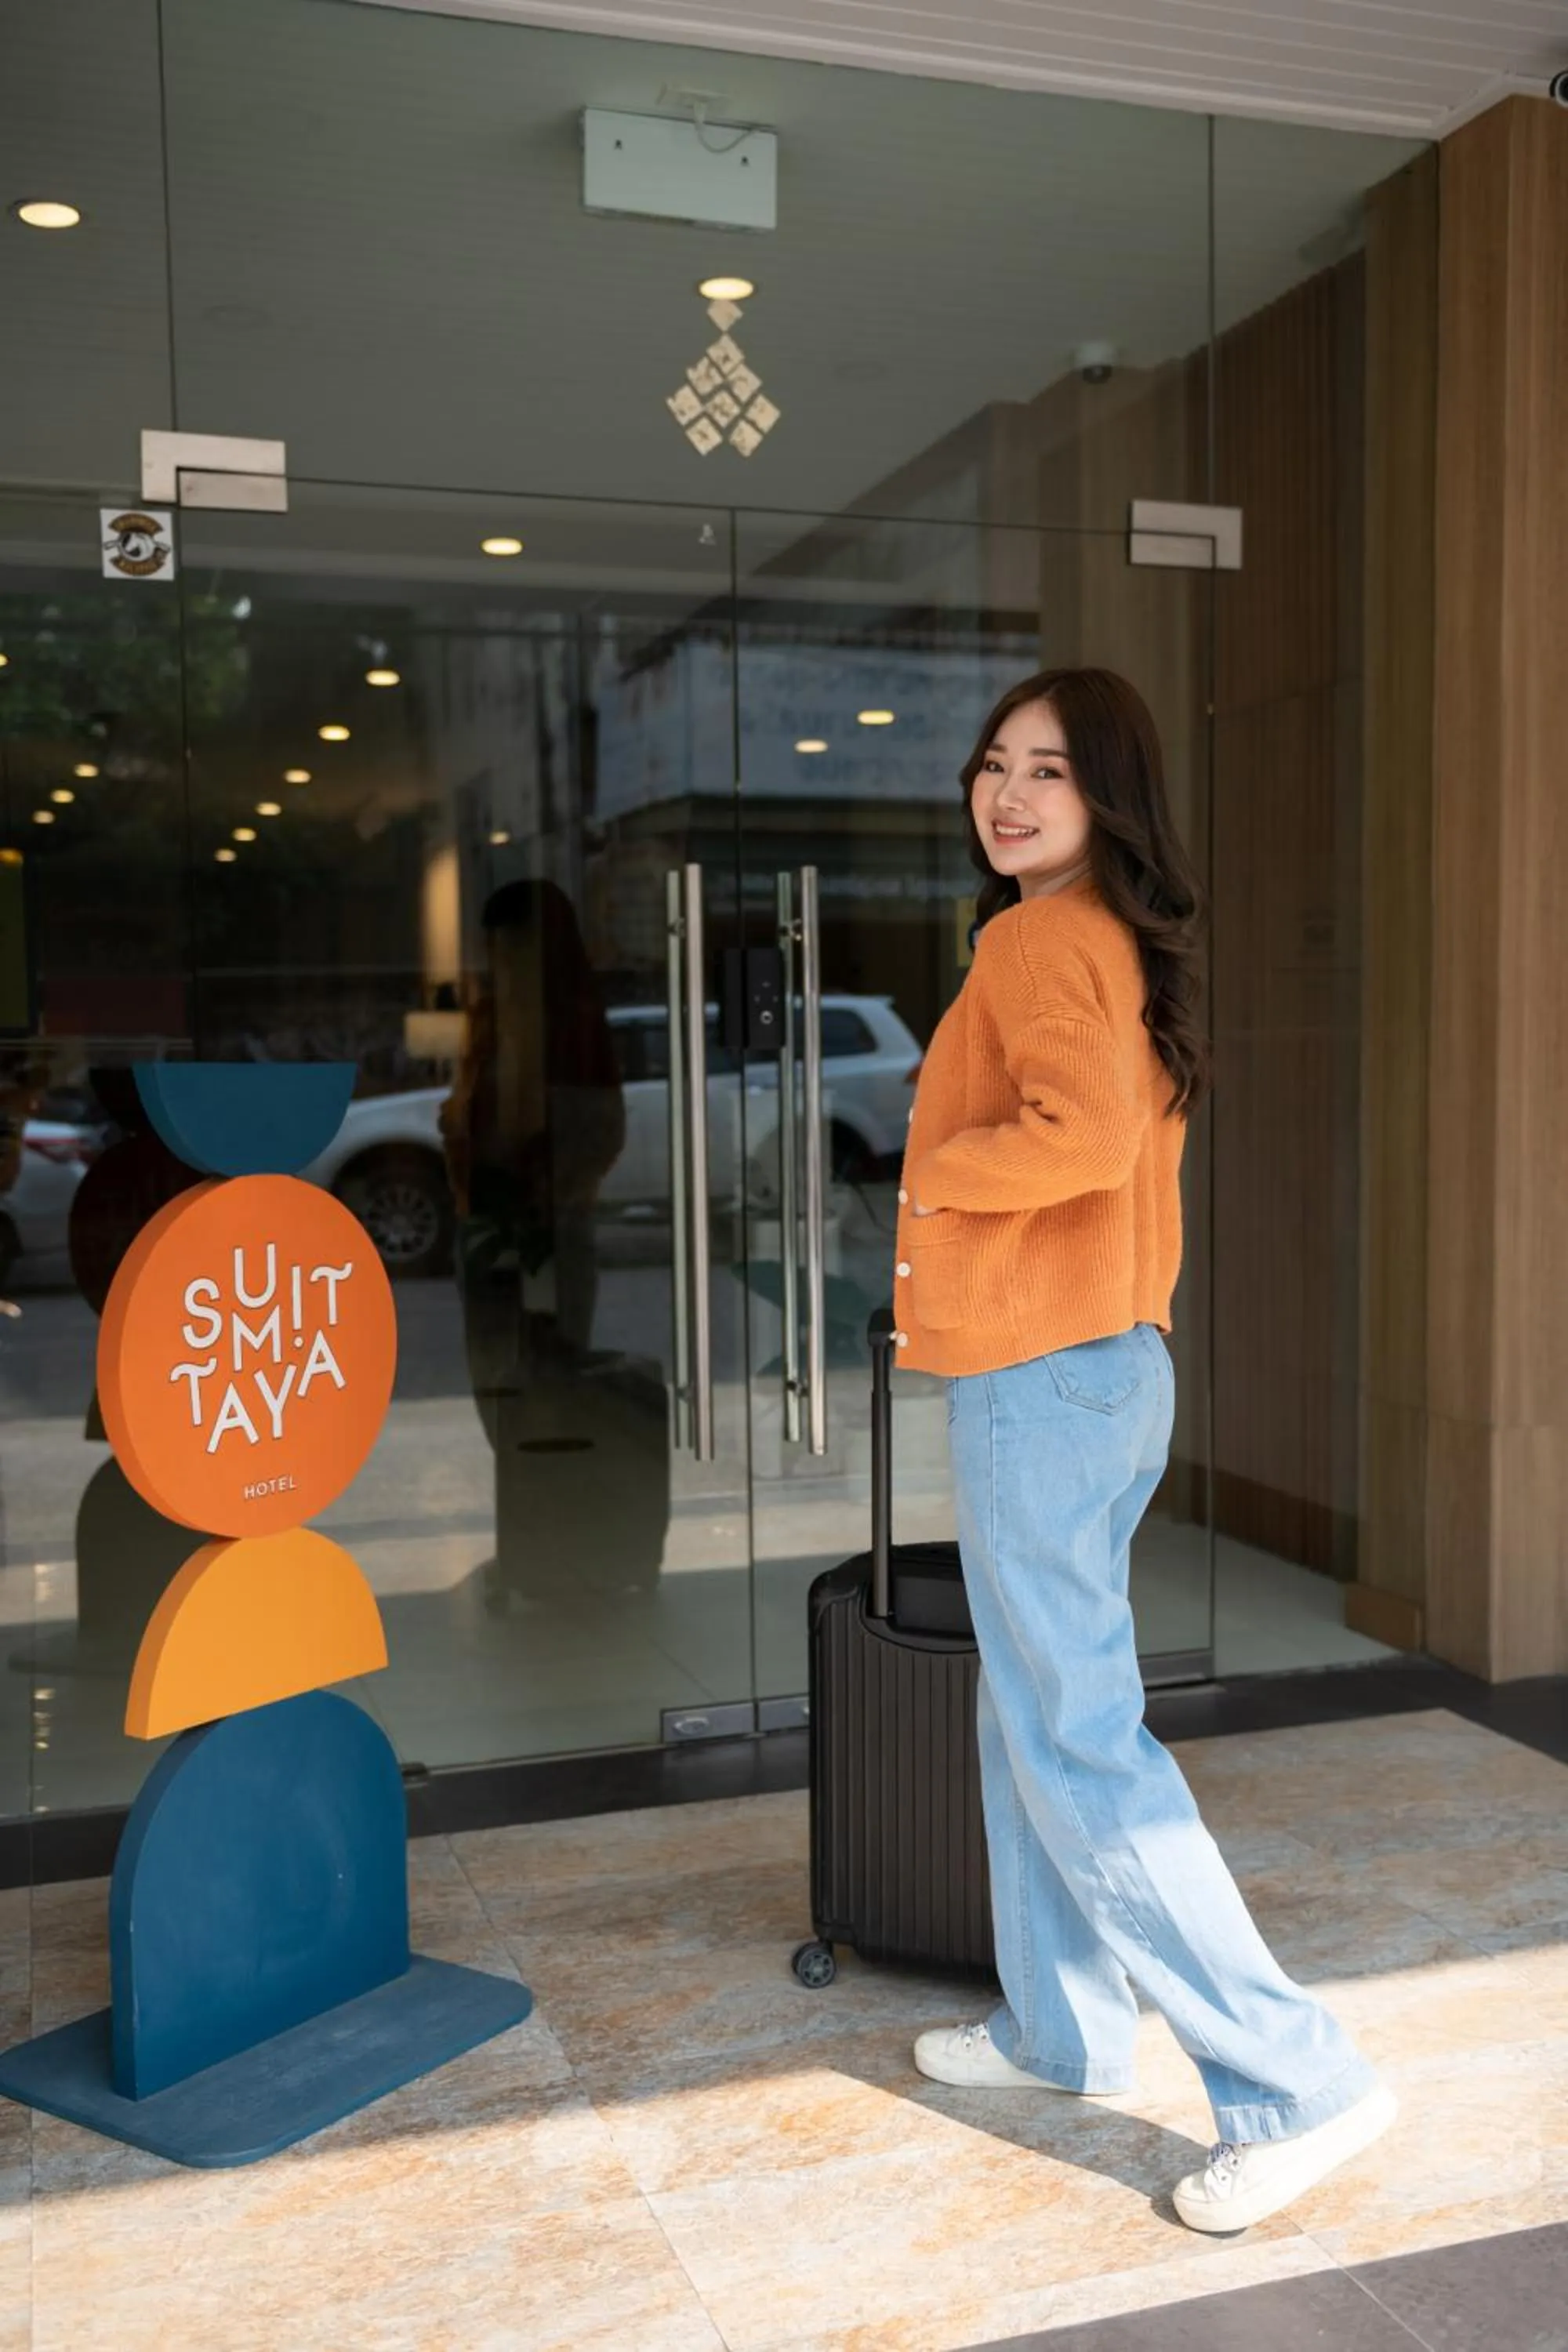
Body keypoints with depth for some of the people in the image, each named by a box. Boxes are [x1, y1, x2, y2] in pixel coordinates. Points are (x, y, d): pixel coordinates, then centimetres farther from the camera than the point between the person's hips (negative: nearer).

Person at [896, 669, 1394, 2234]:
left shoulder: (1041, 936, -15)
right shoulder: (1116, 942, 15)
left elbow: (1084, 1131, -31)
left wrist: (933, 1168, -14)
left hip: (1041, 1383, -10)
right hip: (1106, 1360, 10)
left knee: (1077, 1740, -4)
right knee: (1036, 1711, 19)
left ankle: (1297, 2085, 2)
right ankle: (1059, 2026, 33)